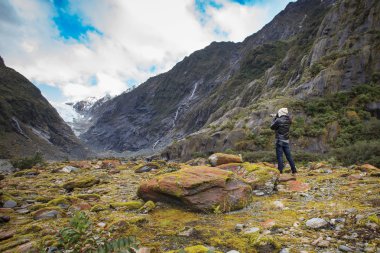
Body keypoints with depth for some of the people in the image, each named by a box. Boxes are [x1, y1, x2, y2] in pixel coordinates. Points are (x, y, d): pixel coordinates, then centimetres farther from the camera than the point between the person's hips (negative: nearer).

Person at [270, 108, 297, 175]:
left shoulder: (278, 120, -14)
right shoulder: (288, 120, 1)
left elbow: (272, 127, -2)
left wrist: (275, 118, 3)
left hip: (279, 141, -5)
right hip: (286, 141, 5)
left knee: (279, 156, -1)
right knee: (289, 156, 14)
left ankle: (280, 171, -1)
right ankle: (294, 170, 20)